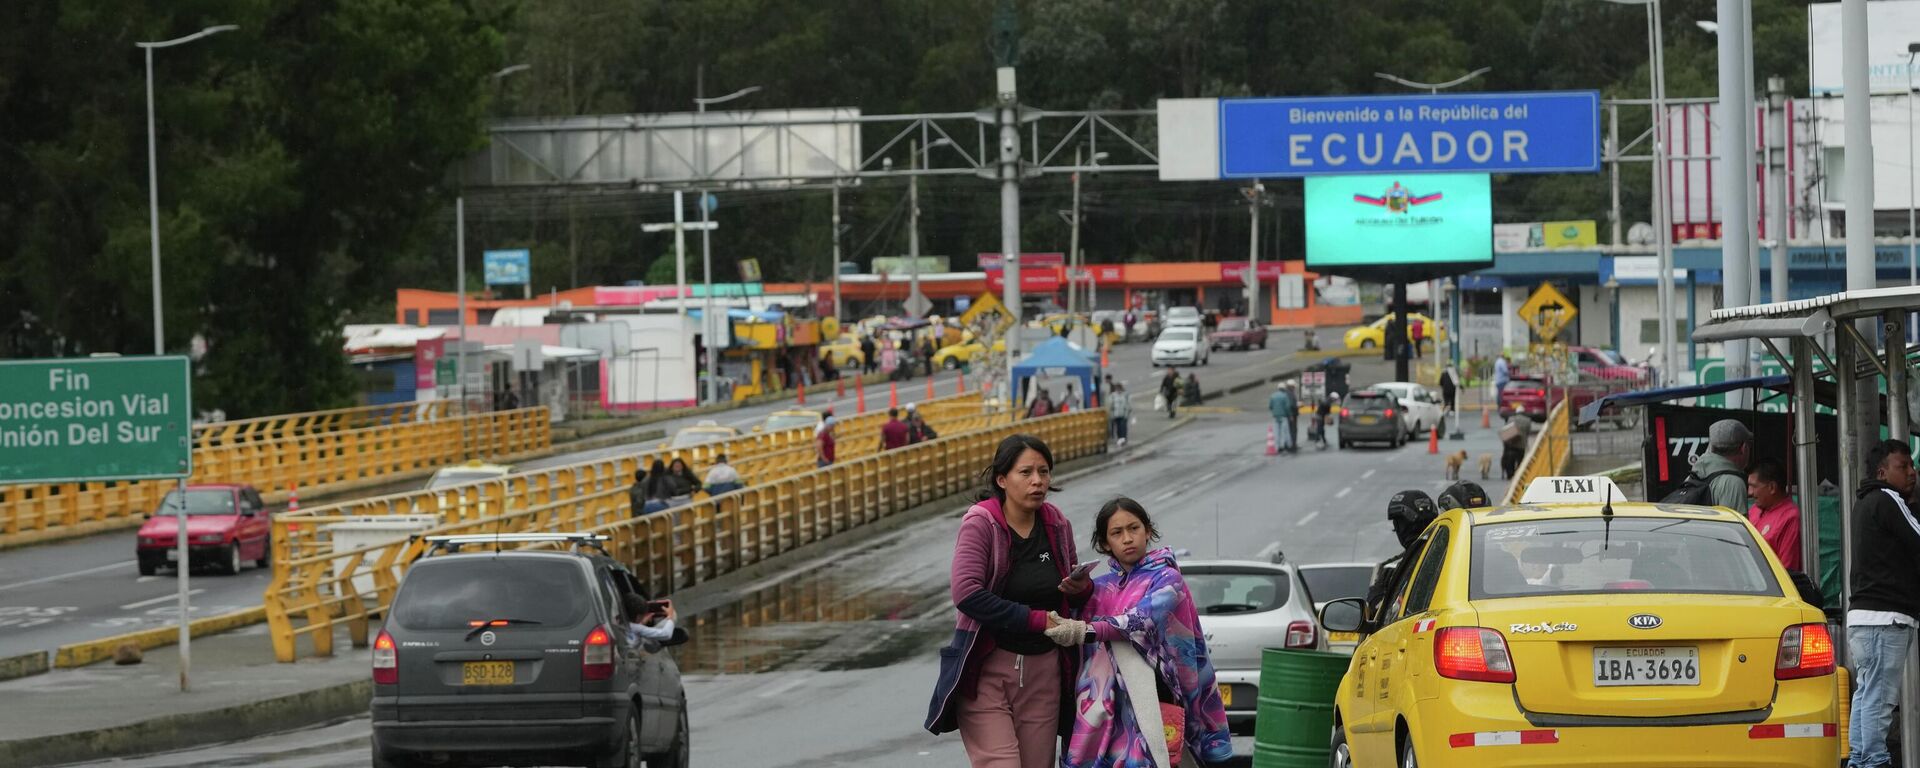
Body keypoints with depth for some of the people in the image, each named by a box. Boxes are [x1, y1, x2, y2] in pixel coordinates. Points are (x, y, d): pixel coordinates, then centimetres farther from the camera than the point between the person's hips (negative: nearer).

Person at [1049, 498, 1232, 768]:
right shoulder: (1101, 587, 17)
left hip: (1152, 700, -4)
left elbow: (1144, 619, -17)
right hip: (1107, 702, 4)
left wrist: (1086, 631, -28)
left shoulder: (1166, 578, 2)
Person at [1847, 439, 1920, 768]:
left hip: (1864, 616, 11)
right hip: (1885, 617, -11)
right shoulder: (1888, 502, -10)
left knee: (1867, 693, 13)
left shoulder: (1867, 502, 21)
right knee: (1879, 697, -11)